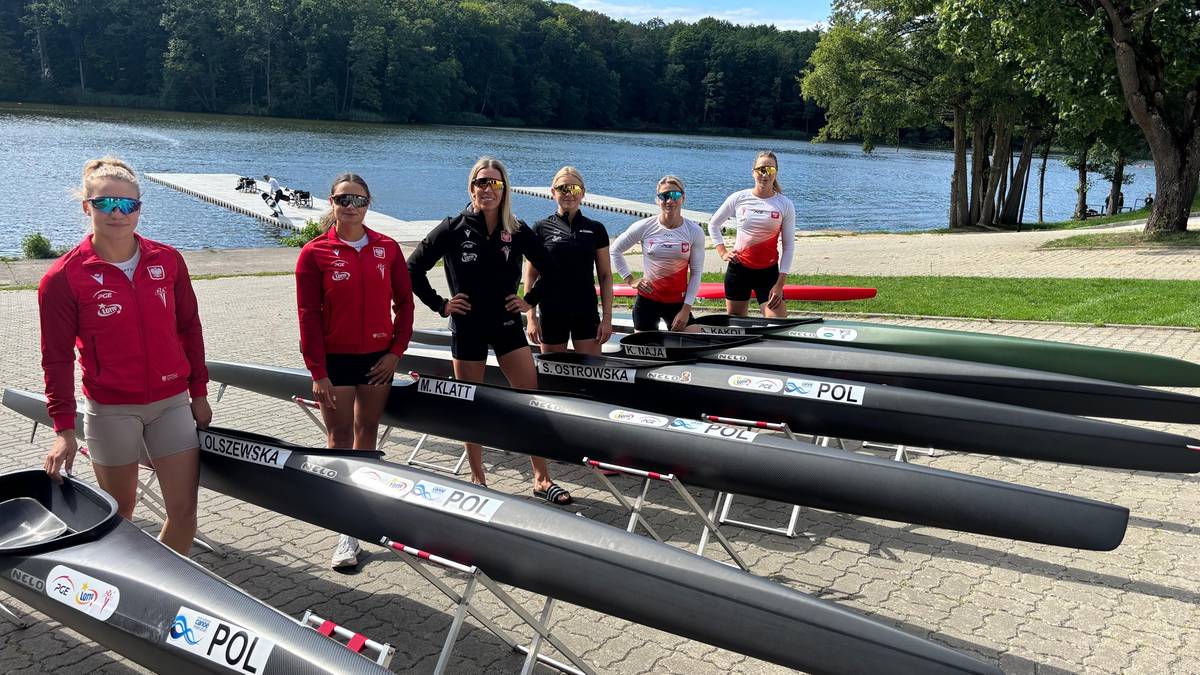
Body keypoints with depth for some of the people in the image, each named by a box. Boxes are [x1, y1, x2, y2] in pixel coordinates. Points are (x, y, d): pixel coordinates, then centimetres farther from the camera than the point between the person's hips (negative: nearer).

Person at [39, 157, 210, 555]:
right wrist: (63, 429, -7)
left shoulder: (168, 261, 1)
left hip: (171, 403, 3)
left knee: (184, 509, 1)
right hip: (110, 410, -2)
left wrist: (199, 392, 9)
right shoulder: (64, 277, -7)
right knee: (119, 514, 10)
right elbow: (57, 357, -5)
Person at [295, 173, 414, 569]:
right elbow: (308, 316, -8)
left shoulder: (387, 249, 2)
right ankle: (346, 533, 4)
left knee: (367, 432, 14)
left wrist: (396, 351, -2)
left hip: (378, 358, 3)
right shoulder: (315, 254, -6)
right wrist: (317, 373, -11)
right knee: (340, 441, -1)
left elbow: (404, 303, 6)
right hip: (336, 359, -3)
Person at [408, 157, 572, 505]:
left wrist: (530, 300, 5)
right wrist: (440, 305, -5)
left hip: (507, 324, 2)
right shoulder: (453, 228, -7)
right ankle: (477, 479, 22)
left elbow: (549, 268, 13)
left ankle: (542, 479, 8)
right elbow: (413, 269, -4)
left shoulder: (517, 231, 0)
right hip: (468, 327, -2)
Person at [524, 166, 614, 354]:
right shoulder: (541, 228, 2)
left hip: (586, 313, 1)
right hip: (551, 313, -1)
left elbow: (605, 276, 6)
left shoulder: (595, 230, 5)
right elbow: (530, 277, 2)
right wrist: (531, 317, -4)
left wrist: (607, 317, 0)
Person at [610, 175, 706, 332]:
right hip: (647, 300, 0)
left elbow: (696, 273, 0)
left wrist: (686, 309, -5)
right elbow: (615, 250, 7)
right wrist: (630, 280, 1)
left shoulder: (694, 232, -3)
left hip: (678, 302, 1)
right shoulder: (644, 227, -5)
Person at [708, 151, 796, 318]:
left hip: (768, 272, -1)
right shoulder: (738, 198, 0)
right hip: (739, 268, 1)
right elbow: (713, 224, 14)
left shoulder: (785, 205, -2)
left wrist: (780, 284, -6)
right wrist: (722, 252, 4)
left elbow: (788, 246, -1)